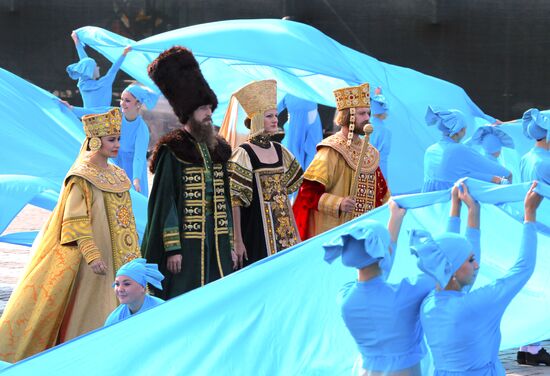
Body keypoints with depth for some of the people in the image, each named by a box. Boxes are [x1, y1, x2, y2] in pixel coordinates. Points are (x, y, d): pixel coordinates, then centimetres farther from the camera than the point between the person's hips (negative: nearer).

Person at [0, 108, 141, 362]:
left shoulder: (117, 176, 12)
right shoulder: (82, 177, -11)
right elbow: (76, 221, -16)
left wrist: (133, 258, 15)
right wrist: (92, 255, -24)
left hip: (117, 260, 7)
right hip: (92, 261, -7)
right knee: (89, 314, -5)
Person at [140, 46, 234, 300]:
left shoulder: (217, 150, 13)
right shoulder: (172, 152, -6)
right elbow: (166, 203, -10)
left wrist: (231, 244, 14)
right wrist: (173, 248, -15)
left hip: (217, 242, 6)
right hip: (187, 243, -6)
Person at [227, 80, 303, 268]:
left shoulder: (279, 150, 11)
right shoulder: (243, 154, -9)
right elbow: (235, 200, -12)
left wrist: (295, 232, 17)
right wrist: (237, 241, -16)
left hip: (283, 228, 6)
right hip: (257, 229, -6)